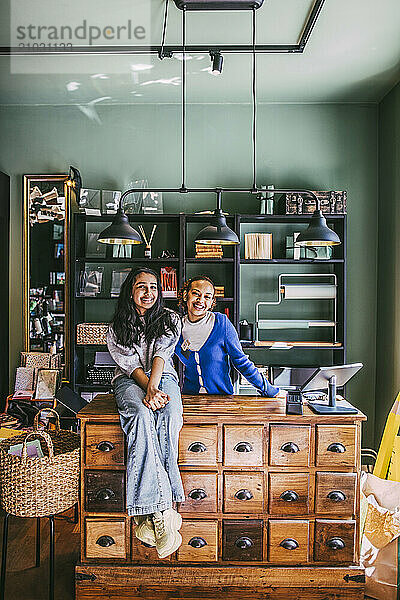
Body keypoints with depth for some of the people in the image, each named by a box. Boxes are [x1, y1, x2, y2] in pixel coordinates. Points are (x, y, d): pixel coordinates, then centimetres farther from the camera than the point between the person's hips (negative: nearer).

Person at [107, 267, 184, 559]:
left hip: (163, 377, 1)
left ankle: (149, 513, -33)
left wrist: (153, 386, -25)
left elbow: (161, 354, -7)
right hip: (130, 380, 0)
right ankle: (162, 512, -39)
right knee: (141, 416, -36)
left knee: (167, 417, -35)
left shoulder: (170, 319, 10)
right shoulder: (117, 327, 8)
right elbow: (130, 363, -6)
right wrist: (148, 391, -24)